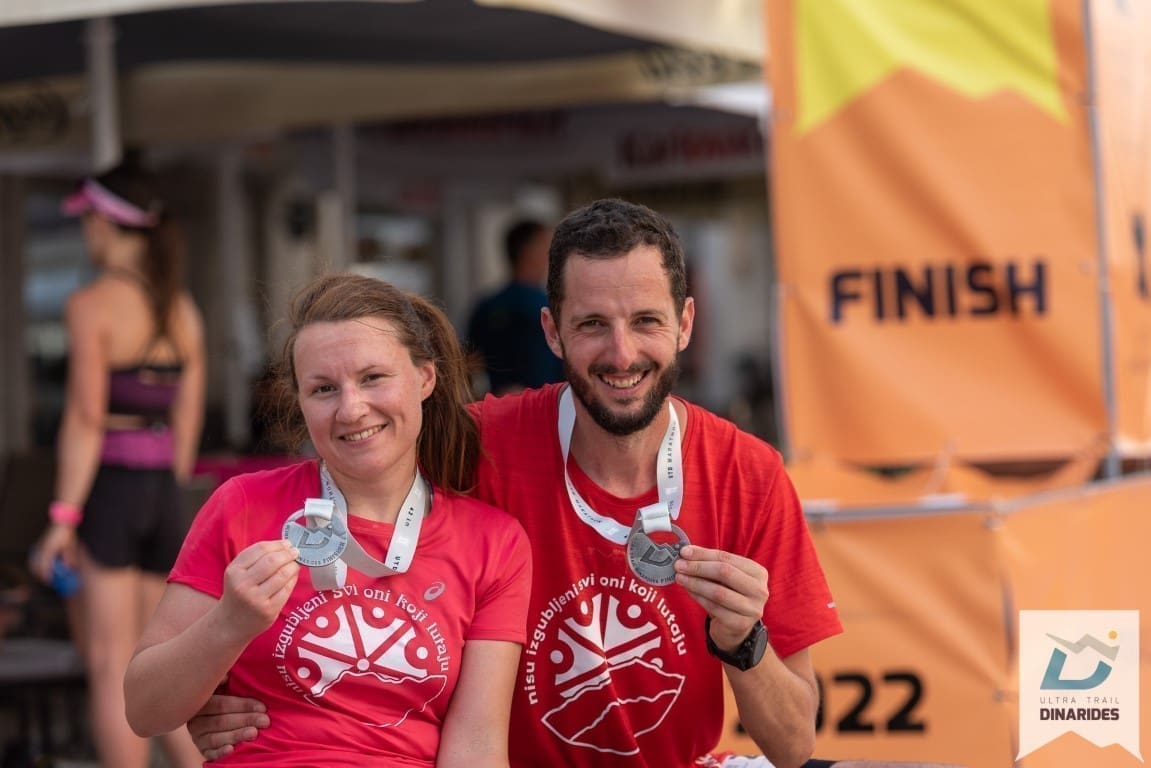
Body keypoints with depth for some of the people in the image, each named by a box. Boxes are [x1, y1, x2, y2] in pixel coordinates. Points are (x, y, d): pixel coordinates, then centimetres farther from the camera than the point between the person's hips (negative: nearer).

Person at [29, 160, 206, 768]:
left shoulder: (92, 304, -9)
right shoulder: (182, 309, 11)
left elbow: (85, 416, -16)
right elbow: (187, 422, 13)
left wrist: (62, 518, -15)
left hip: (104, 489, -6)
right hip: (162, 495, 6)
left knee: (110, 670, -1)